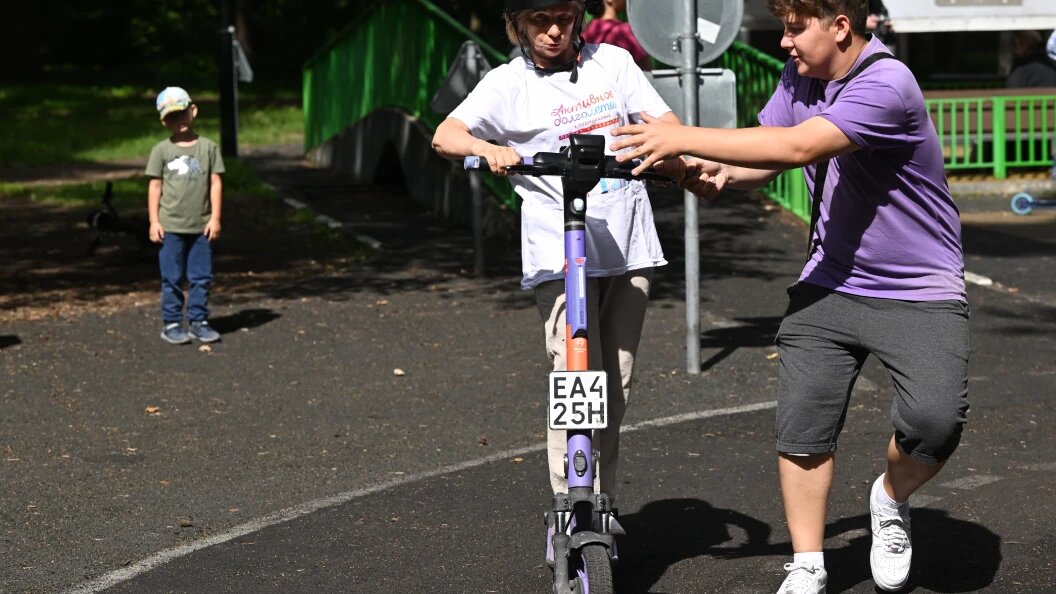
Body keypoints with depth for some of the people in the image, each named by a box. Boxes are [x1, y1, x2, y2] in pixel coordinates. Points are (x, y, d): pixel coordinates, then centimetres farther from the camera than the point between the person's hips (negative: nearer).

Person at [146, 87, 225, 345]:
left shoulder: (208, 147, 3)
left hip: (201, 226, 1)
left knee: (201, 277, 5)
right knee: (172, 278, 2)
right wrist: (154, 221, -2)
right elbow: (155, 186, 2)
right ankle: (171, 324, 8)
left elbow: (215, 183, 4)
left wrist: (215, 217, -2)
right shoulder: (161, 150, 1)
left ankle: (198, 321, 13)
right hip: (170, 227, -1)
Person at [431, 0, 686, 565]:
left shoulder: (612, 62, 10)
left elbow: (664, 124, 4)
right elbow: (445, 135, -9)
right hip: (559, 255, -4)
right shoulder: (508, 83, 1)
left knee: (616, 390, 9)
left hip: (629, 247, 4)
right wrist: (488, 148, -29)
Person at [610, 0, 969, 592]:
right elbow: (769, 156, 6)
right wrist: (721, 173, -18)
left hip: (920, 291, -6)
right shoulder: (798, 78, 2)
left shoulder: (887, 85, -24)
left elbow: (797, 146, -33)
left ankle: (891, 500, 9)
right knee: (802, 425, -2)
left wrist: (685, 138, -32)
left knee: (936, 419, -23)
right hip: (832, 283, 6)